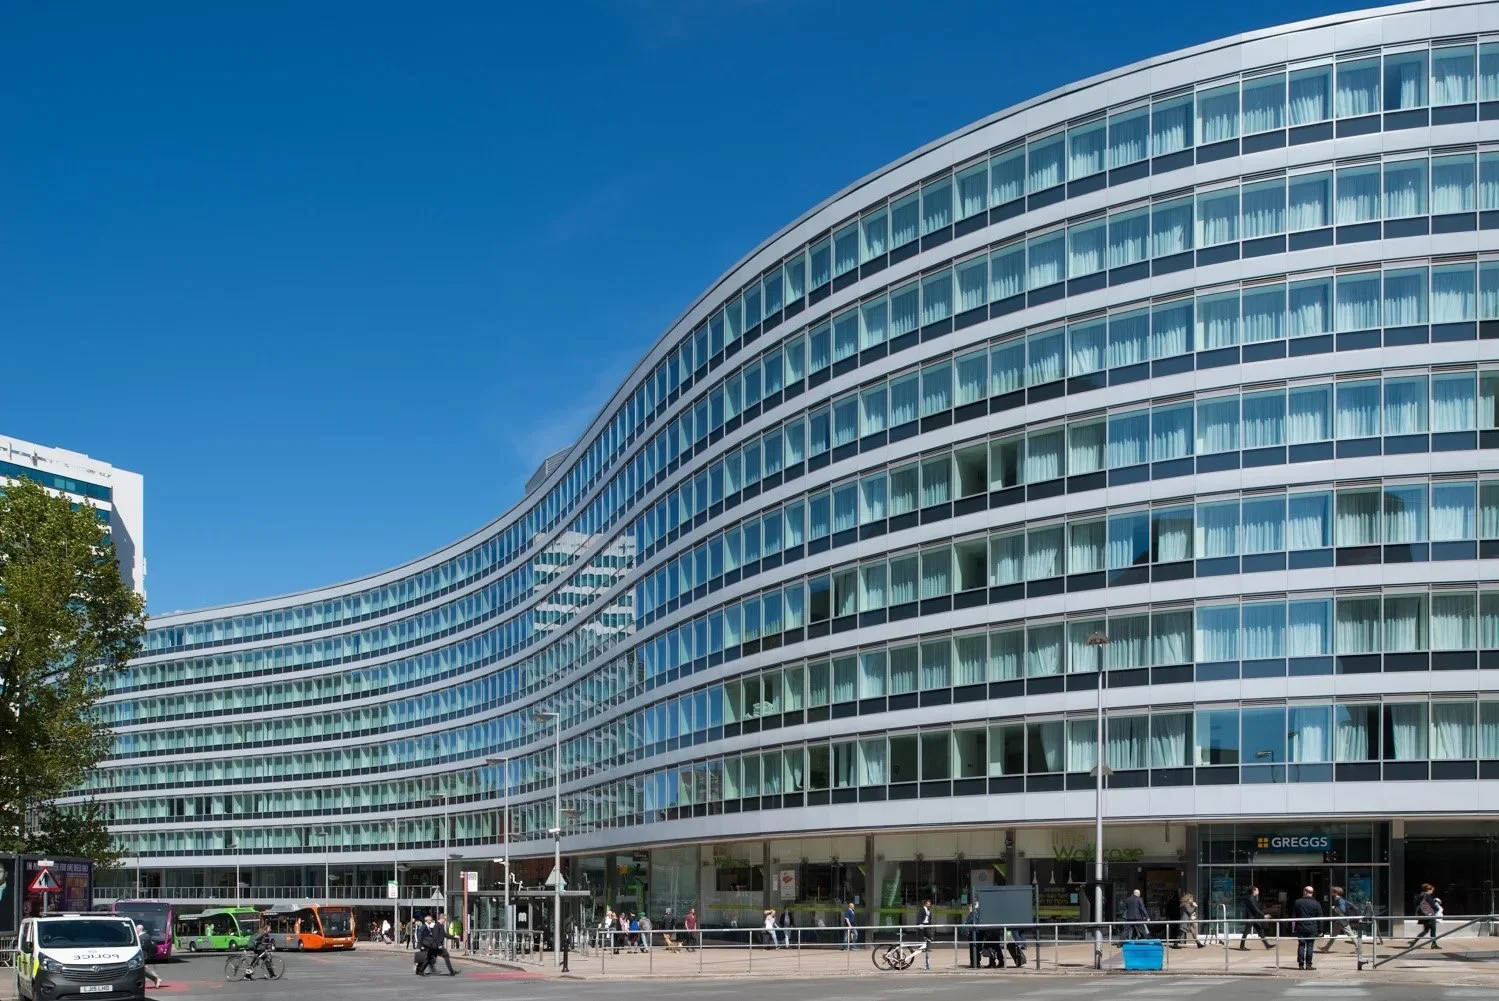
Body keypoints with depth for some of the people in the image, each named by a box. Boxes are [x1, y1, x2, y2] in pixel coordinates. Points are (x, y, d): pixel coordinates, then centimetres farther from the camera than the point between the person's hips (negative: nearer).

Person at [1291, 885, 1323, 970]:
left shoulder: (1297, 902, 3)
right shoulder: (1316, 904, 0)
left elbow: (1293, 916, 6)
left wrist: (1293, 927, 11)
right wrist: (1320, 930, 7)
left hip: (1300, 928, 1)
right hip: (1312, 928, -1)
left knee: (1301, 945, 5)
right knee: (1310, 945, 1)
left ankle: (1300, 964, 3)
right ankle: (1308, 964, -1)